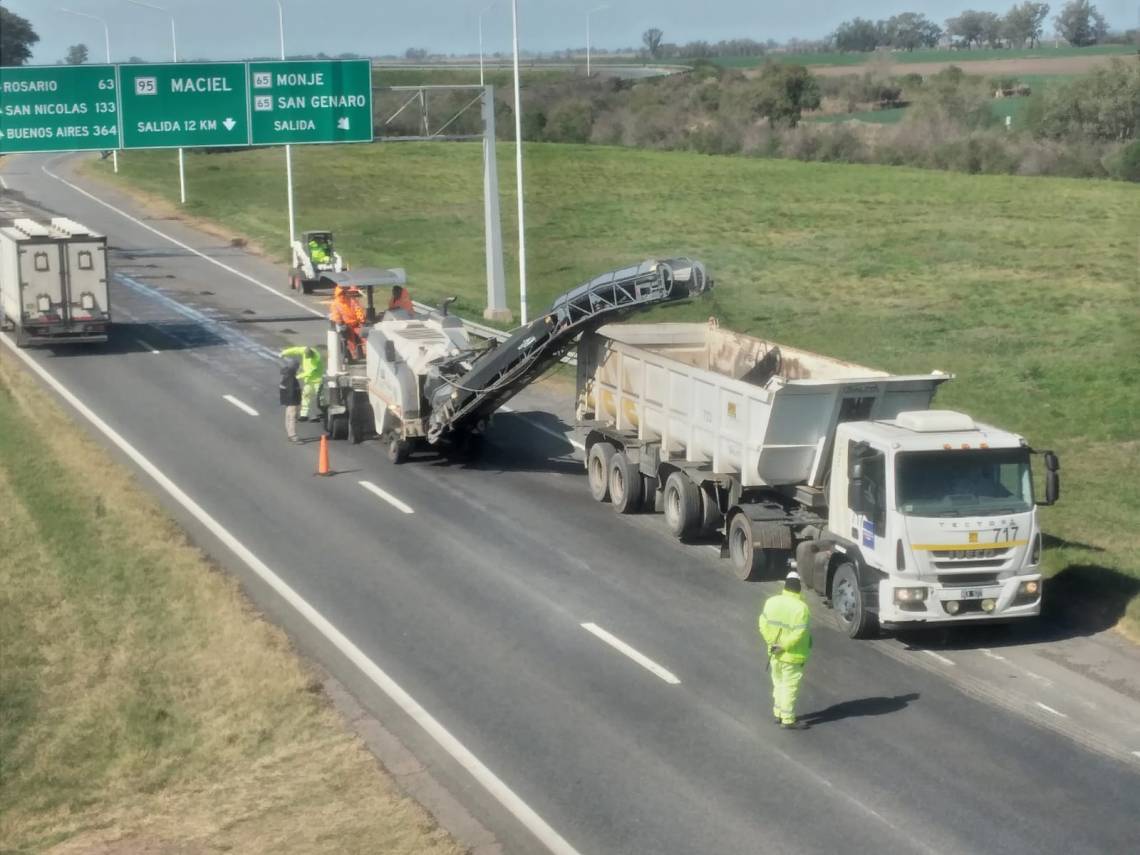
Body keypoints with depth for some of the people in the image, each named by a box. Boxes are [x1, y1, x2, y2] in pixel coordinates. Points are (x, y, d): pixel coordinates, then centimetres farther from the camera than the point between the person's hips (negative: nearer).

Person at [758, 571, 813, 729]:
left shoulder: (772, 601, -2)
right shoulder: (800, 607, -20)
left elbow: (763, 623, -2)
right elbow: (799, 633, -24)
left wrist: (771, 642, -2)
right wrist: (784, 646, -16)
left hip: (775, 653, 6)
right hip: (792, 656, -6)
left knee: (778, 683, 21)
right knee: (790, 687, 4)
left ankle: (778, 714, 31)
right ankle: (788, 720, 9)